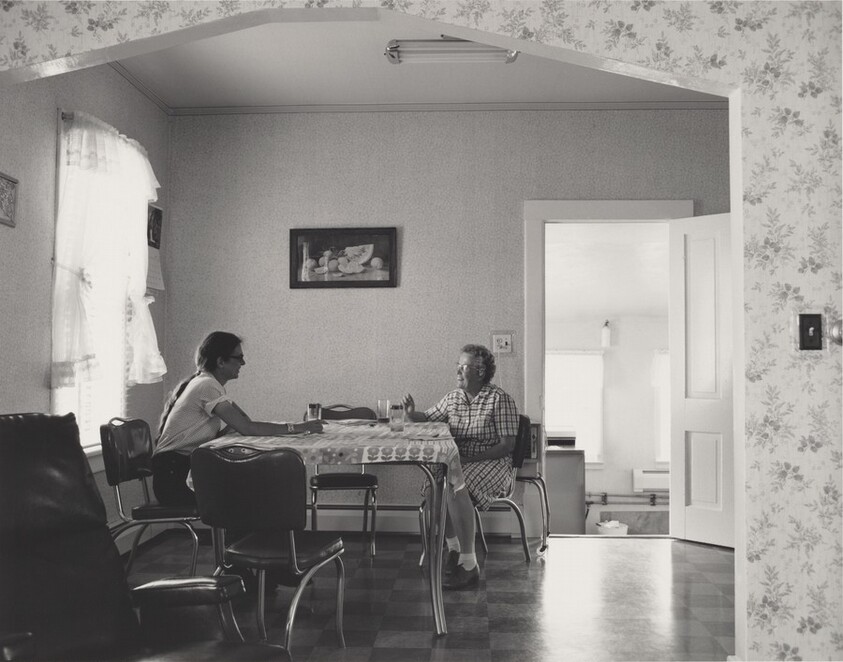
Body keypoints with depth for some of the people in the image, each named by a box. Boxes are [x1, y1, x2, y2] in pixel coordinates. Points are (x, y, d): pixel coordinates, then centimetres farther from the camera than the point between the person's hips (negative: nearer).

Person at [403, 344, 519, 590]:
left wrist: (471, 458, -22)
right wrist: (411, 414, -2)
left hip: (492, 462, -6)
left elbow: (507, 445, -13)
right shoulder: (453, 397, 11)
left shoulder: (500, 399, -8)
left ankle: (469, 565, -25)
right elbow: (428, 418, 22)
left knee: (455, 487, -33)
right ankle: (453, 548, -6)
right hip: (459, 462, 6)